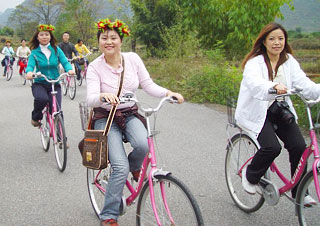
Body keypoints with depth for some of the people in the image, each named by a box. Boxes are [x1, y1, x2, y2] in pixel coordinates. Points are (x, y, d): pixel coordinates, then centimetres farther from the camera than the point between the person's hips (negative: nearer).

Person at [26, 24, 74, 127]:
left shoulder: (56, 50, 4)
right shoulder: (34, 52, 1)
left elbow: (65, 62, -5)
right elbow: (30, 65, -12)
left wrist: (69, 69, -29)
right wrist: (29, 72, -37)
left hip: (55, 84, 1)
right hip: (39, 84, -1)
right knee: (42, 99, -32)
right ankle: (36, 117, 1)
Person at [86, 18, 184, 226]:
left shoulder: (133, 58, -3)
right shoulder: (95, 67, -11)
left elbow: (148, 85, -2)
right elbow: (91, 99, -22)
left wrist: (168, 92, -21)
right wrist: (103, 96, -45)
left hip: (130, 115, 3)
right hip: (106, 118, -3)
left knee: (142, 145, -31)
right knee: (121, 167, -20)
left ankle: (134, 167, 7)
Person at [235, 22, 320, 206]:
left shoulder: (290, 62, 4)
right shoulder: (255, 62, -12)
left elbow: (304, 84, -9)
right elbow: (254, 83, -35)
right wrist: (274, 86, -55)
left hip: (281, 110, 5)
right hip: (258, 113, -4)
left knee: (299, 146, -14)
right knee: (273, 147, -24)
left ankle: (299, 192, 5)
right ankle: (250, 176, 6)